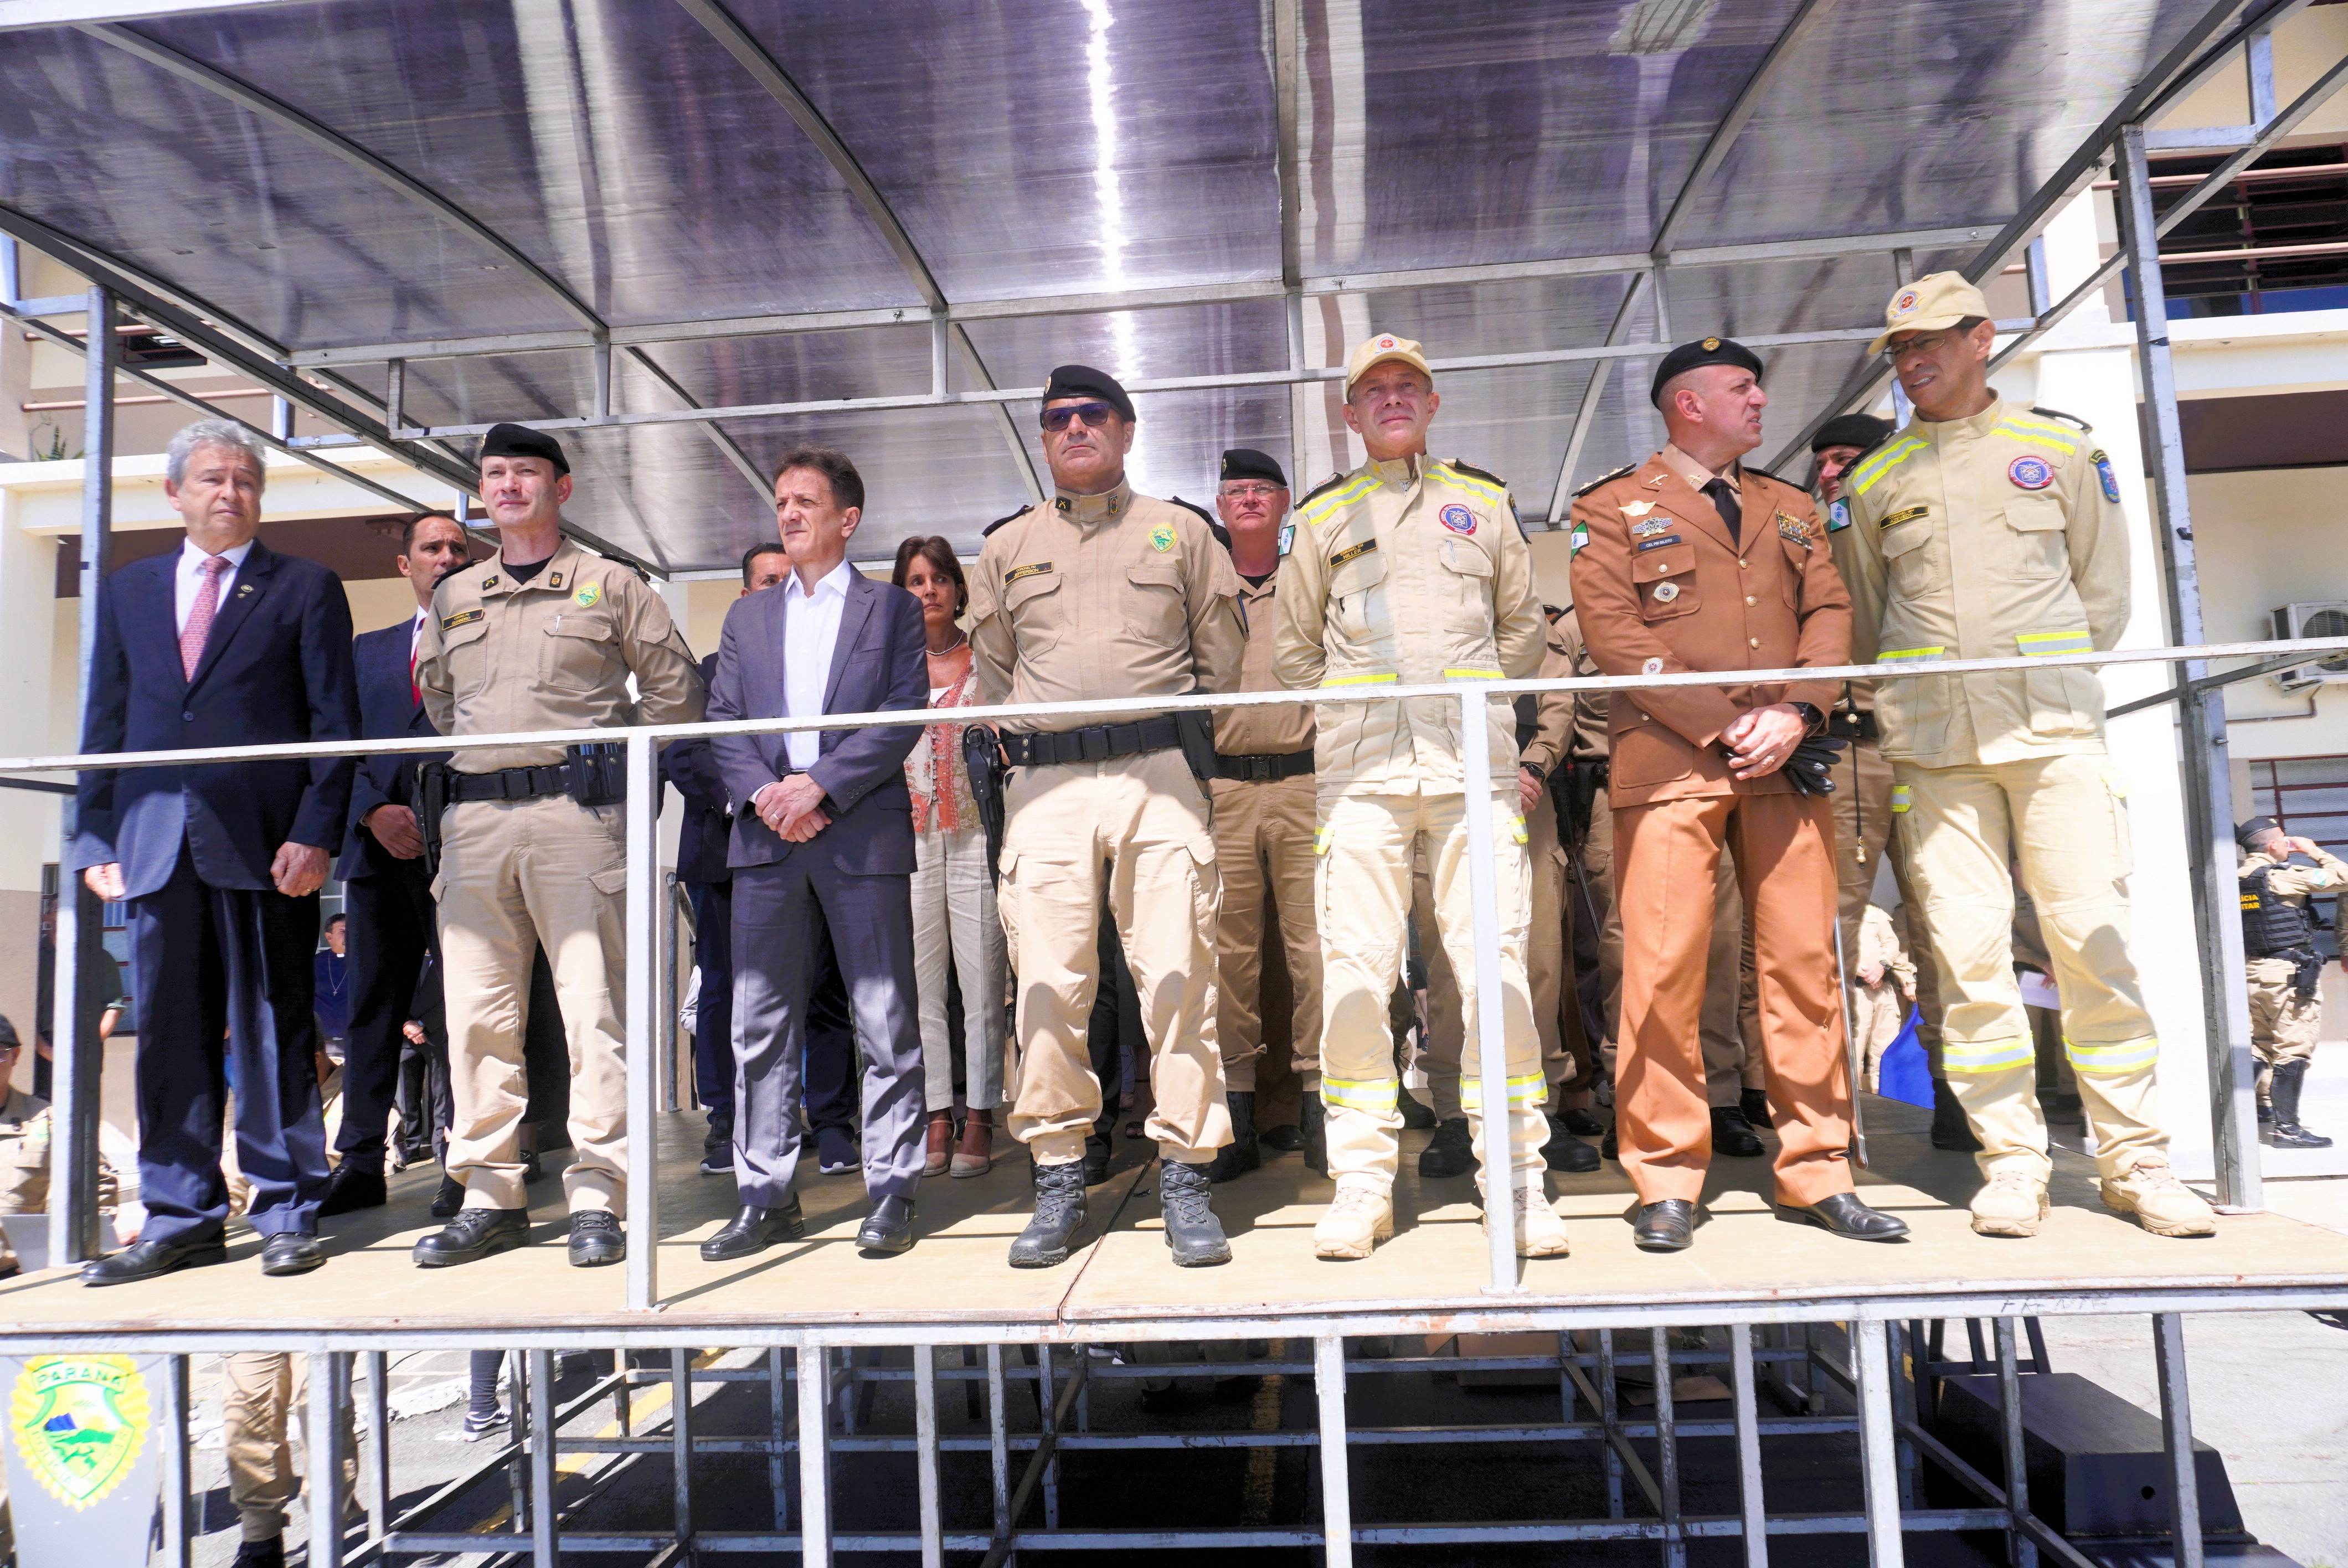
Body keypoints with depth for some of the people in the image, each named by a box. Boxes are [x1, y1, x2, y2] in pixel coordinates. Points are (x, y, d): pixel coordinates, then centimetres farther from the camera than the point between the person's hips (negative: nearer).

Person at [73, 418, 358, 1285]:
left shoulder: (306, 588, 5)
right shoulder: (128, 590, 17)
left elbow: (334, 722, -1)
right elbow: (105, 721, 15)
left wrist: (314, 833, -11)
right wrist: (96, 838, 6)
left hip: (263, 846, -4)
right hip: (157, 845, 4)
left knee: (272, 1032, 1)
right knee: (170, 1032, 7)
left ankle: (287, 1213, 10)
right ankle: (180, 1218, 17)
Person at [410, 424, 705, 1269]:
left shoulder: (610, 585, 8)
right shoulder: (453, 597, 20)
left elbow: (677, 689, 9)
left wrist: (607, 750, 5)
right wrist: (470, 754, 19)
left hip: (577, 810, -4)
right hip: (474, 815, 5)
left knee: (594, 1005, -7)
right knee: (476, 1009, 4)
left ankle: (596, 1198, -2)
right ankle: (490, 1196, 14)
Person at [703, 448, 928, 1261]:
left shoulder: (893, 608, 8)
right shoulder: (747, 616, 20)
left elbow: (904, 715, -3)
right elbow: (722, 724, 11)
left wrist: (821, 786, -13)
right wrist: (765, 793, -8)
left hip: (864, 833, -3)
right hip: (765, 835, 4)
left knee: (886, 1023, 0)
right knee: (760, 1024, 5)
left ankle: (891, 1194, 9)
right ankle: (767, 1197, 14)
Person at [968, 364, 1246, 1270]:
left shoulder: (1179, 532, 15)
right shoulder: (1008, 547, 19)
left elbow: (1223, 655, 16)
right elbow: (992, 669, 26)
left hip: (1158, 775, -1)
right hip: (1044, 784, 2)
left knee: (1178, 976, -7)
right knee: (1048, 982, -3)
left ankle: (1184, 1177, 1)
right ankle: (1058, 1179, 7)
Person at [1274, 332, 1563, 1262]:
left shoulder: (1483, 503, 19)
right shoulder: (1322, 517, 16)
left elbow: (1523, 627, 22)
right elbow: (1293, 648, 18)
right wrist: (1352, 709, 11)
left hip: (1474, 761, 0)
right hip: (1359, 766, 0)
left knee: (1494, 965, -5)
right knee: (1354, 968, -6)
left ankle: (1518, 1182, 3)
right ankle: (1361, 1182, 2)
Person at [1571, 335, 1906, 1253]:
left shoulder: (1789, 509, 24)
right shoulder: (1613, 508, 8)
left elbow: (1830, 614, 13)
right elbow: (1614, 633, -4)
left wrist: (1798, 713, -7)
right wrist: (1726, 724, -11)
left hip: (1784, 763, 5)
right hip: (1670, 760, -4)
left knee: (1803, 963, 3)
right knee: (1663, 969, -7)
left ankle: (1815, 1170, 12)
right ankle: (1667, 1181, 3)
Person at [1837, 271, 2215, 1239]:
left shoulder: (2060, 449, 12)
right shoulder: (1873, 481, 13)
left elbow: (2104, 589, 13)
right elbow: (1863, 624, 17)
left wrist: (2051, 677, 5)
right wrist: (1910, 706, 9)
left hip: (2056, 731, 0)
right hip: (1933, 748, 1)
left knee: (2094, 937, -4)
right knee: (1967, 951, -3)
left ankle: (2135, 1159, 8)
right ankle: (2011, 1159, 7)